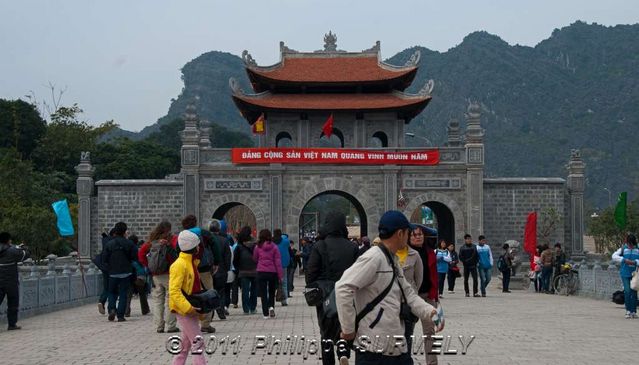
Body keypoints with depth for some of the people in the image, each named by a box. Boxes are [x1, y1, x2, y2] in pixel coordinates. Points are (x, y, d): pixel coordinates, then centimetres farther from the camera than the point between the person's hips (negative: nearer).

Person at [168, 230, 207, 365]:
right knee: (197, 342, -11)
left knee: (186, 344, 14)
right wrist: (188, 308, -27)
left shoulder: (192, 262, 12)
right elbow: (174, 291, -24)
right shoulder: (179, 265, -18)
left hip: (190, 310, 10)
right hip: (184, 311, -10)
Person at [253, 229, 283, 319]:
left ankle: (265, 313, 0)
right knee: (272, 292, 17)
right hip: (272, 272, 1)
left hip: (261, 272, -1)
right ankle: (271, 306, -6)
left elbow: (255, 259, 11)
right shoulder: (274, 247, -1)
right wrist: (280, 274, 0)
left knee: (263, 293, 4)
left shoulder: (258, 247, -1)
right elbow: (278, 261, -2)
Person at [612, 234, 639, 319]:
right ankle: (628, 310, 0)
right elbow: (614, 256, -1)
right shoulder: (623, 249, 6)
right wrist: (624, 260, -13)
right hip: (625, 273, -1)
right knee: (627, 291, -10)